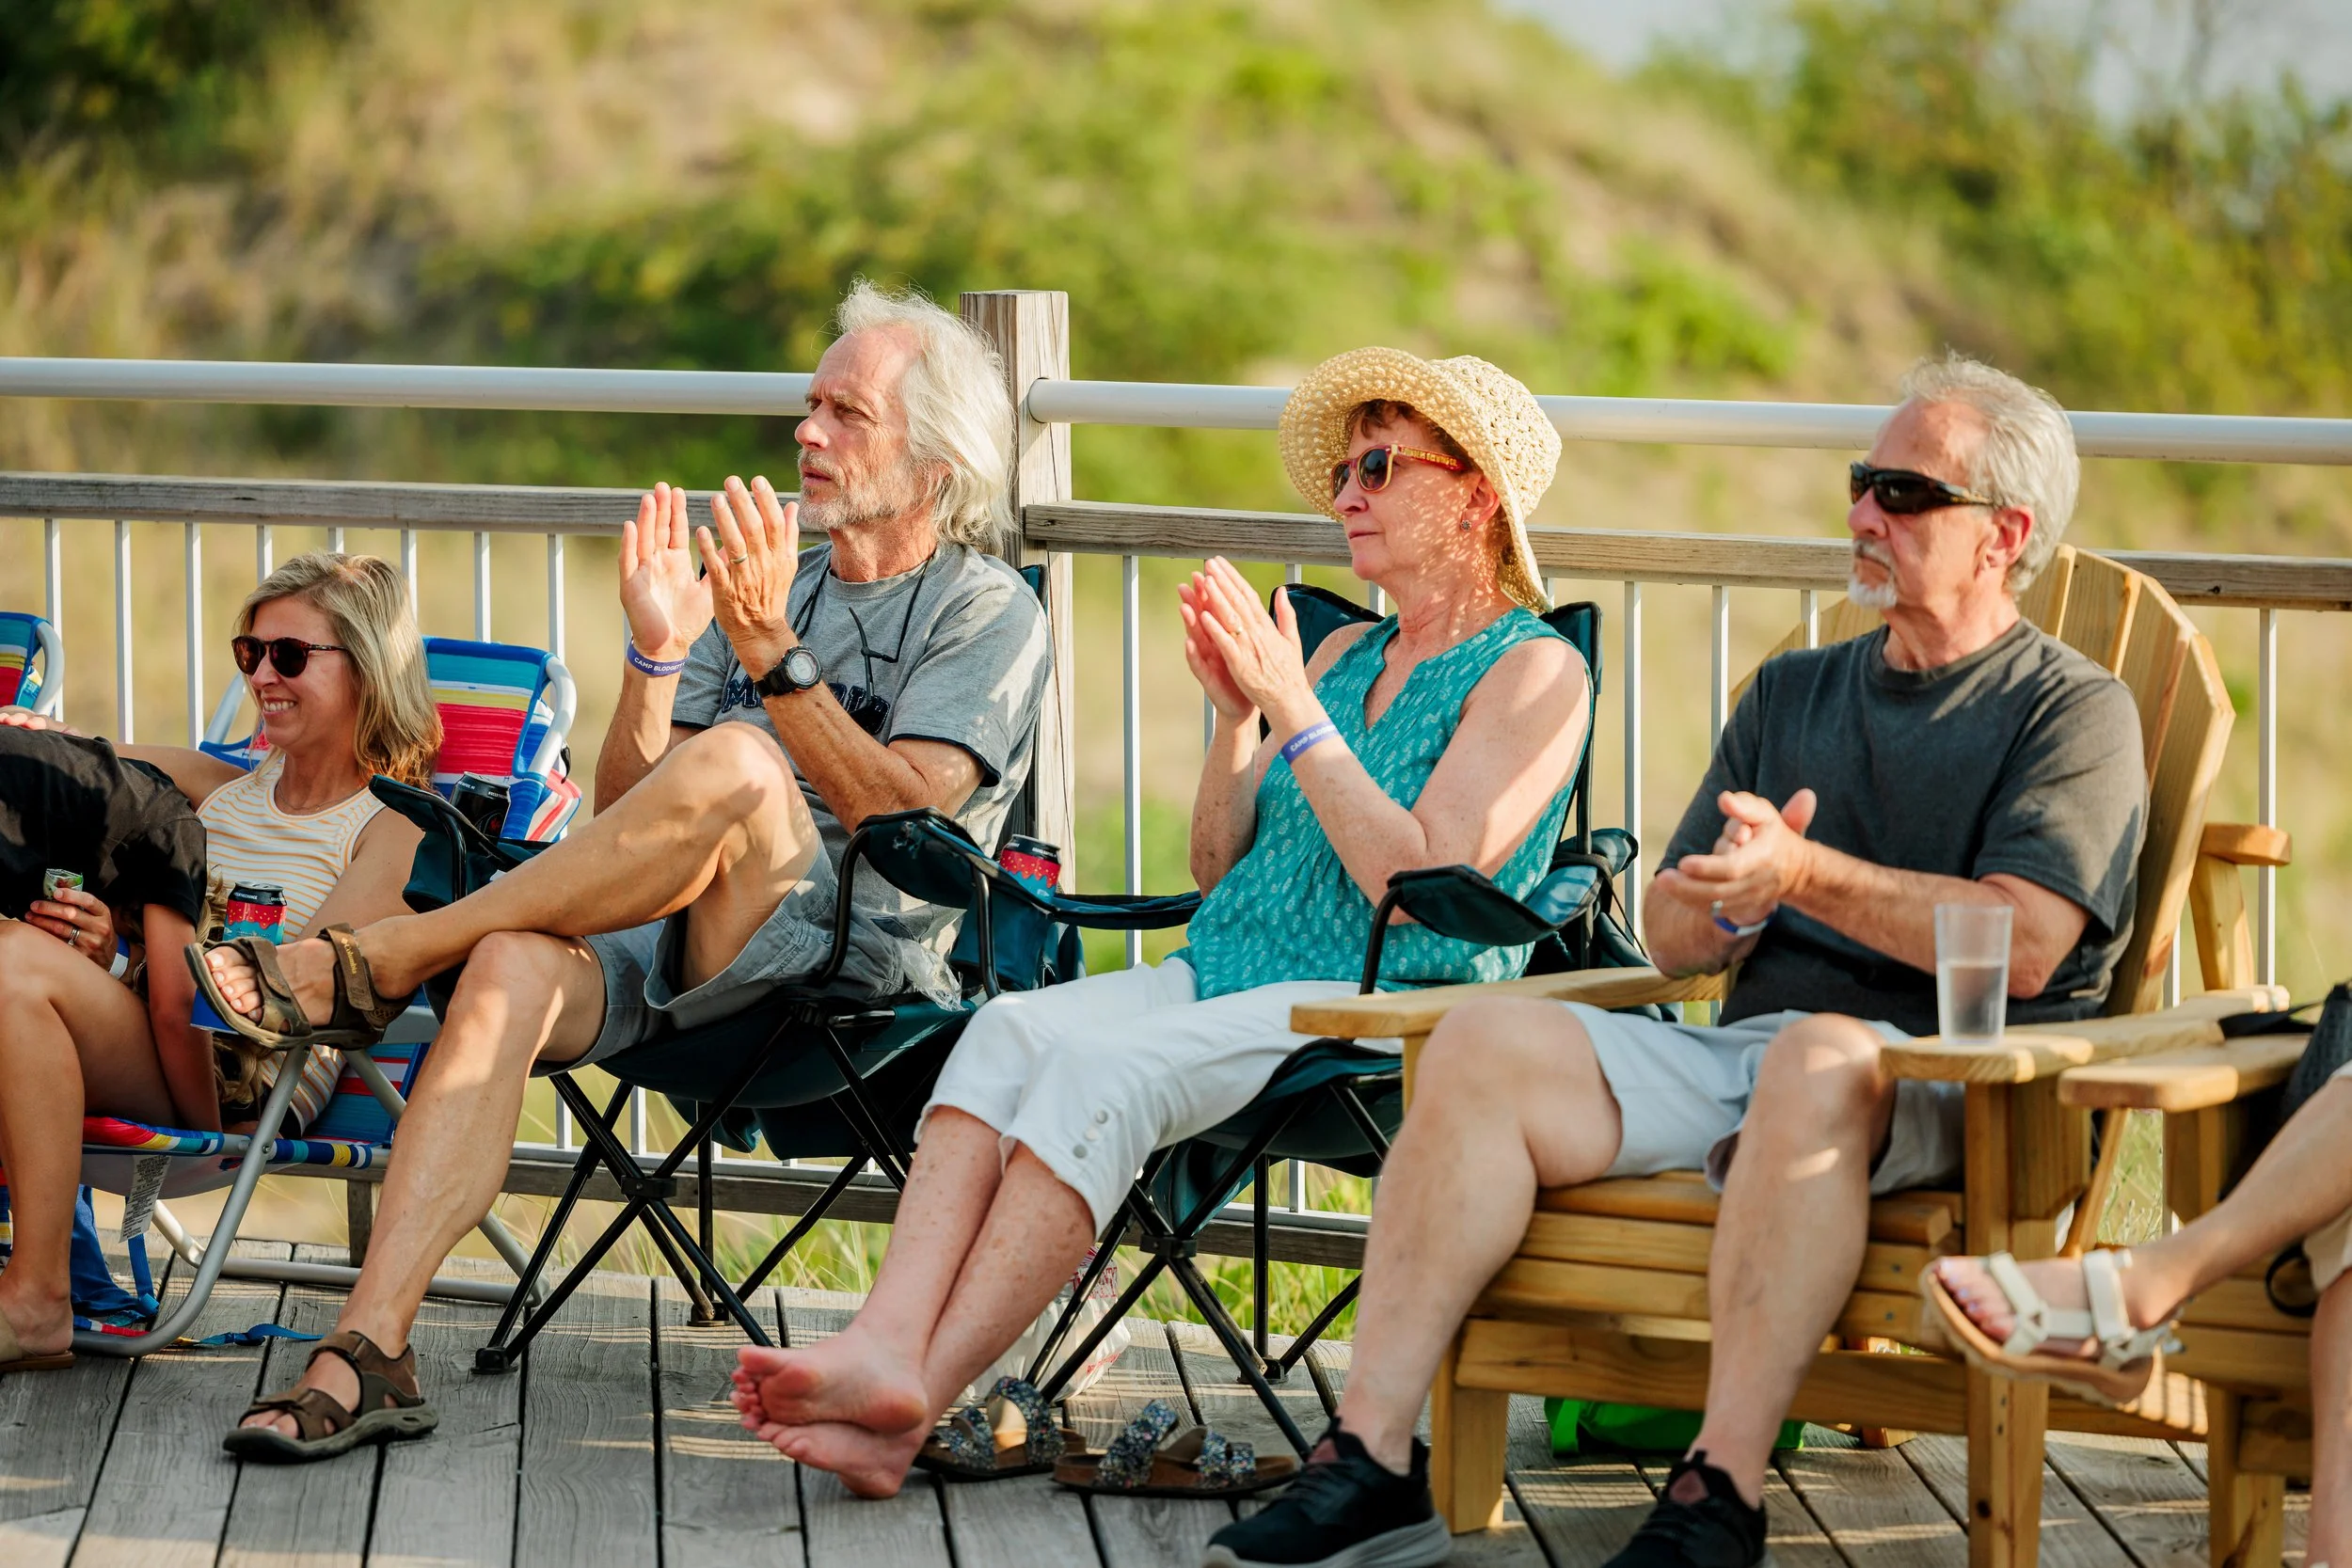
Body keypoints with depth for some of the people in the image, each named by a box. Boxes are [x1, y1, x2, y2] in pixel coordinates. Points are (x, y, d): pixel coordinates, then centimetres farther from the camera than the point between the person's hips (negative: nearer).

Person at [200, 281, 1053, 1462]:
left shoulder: (988, 612, 9)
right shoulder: (767, 583, 26)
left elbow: (903, 808, -9)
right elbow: (621, 815, 17)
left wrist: (770, 653, -17)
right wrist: (656, 654, 1)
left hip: (848, 952, -4)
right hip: (680, 951, 5)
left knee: (735, 765, -35)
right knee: (512, 967, -30)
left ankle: (369, 966, -27)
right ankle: (368, 1354, -40)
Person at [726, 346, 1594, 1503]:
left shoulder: (1535, 672, 1)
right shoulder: (1347, 655, 24)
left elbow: (1424, 881, -12)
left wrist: (1292, 712, -11)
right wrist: (1232, 715, 6)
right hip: (1223, 976, 7)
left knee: (1103, 1068, -31)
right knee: (1012, 1029, -23)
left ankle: (922, 1393, -39)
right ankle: (890, 1342, -42)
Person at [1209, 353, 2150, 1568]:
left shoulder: (2074, 711, 5)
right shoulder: (1791, 694, 25)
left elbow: (2021, 947, -11)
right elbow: (1672, 943, 20)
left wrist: (1807, 875, -18)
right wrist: (1727, 909, -5)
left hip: (1948, 1086, -6)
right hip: (1742, 1048, 6)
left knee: (1821, 1060, -40)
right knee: (1488, 1040, -17)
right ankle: (1372, 1457, -25)